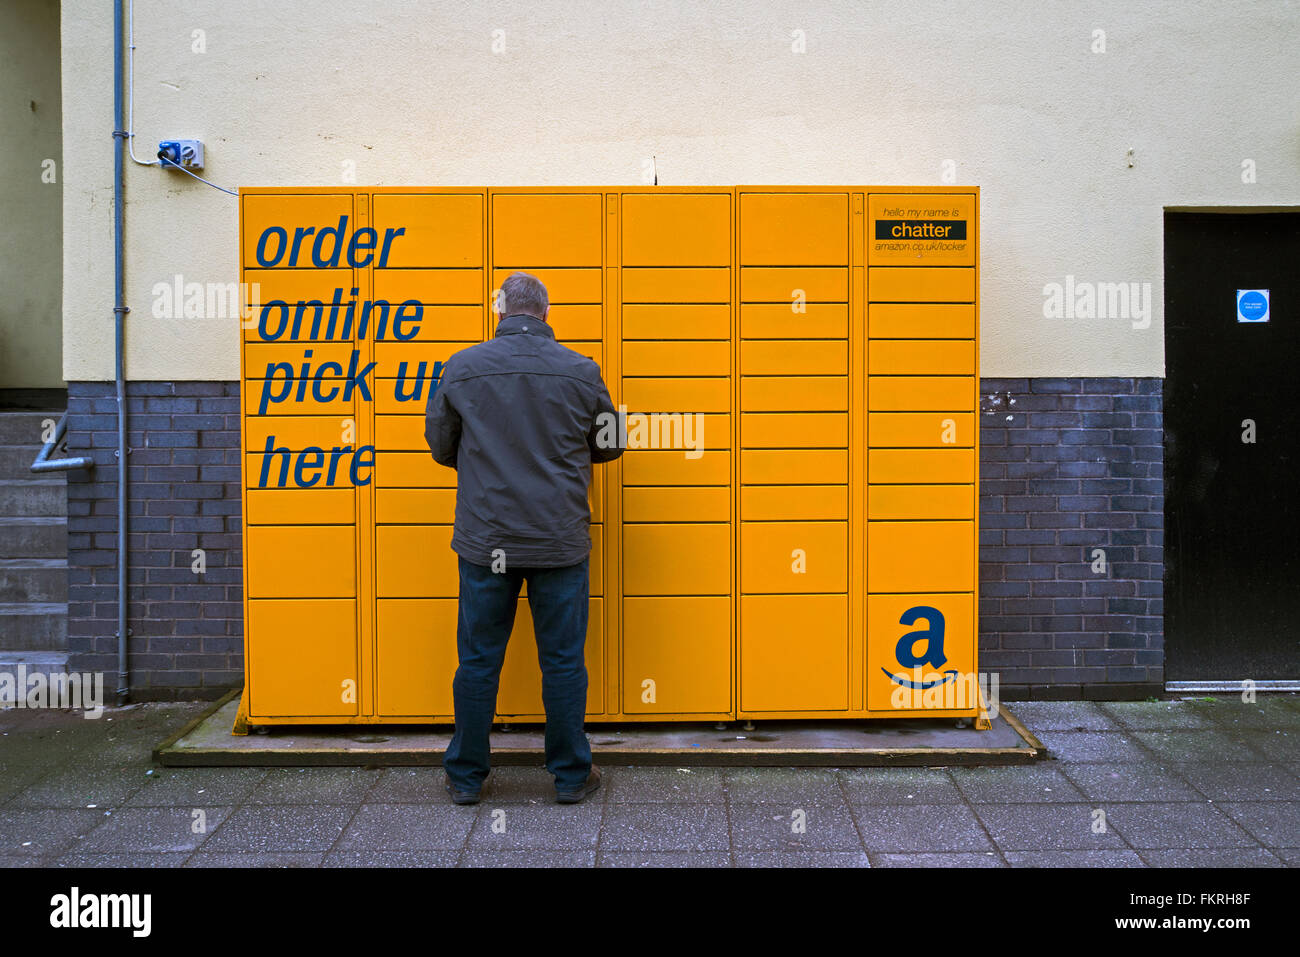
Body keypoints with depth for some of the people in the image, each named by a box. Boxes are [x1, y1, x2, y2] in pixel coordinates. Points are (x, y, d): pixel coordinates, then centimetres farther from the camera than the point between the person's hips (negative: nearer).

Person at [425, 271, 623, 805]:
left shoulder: (461, 368, -1)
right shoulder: (581, 371, -2)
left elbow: (440, 446, 10)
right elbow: (609, 444, 10)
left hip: (485, 540, 1)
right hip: (561, 540, 0)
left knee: (478, 660, 11)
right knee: (563, 661, 9)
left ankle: (465, 777, 23)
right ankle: (571, 776, 21)